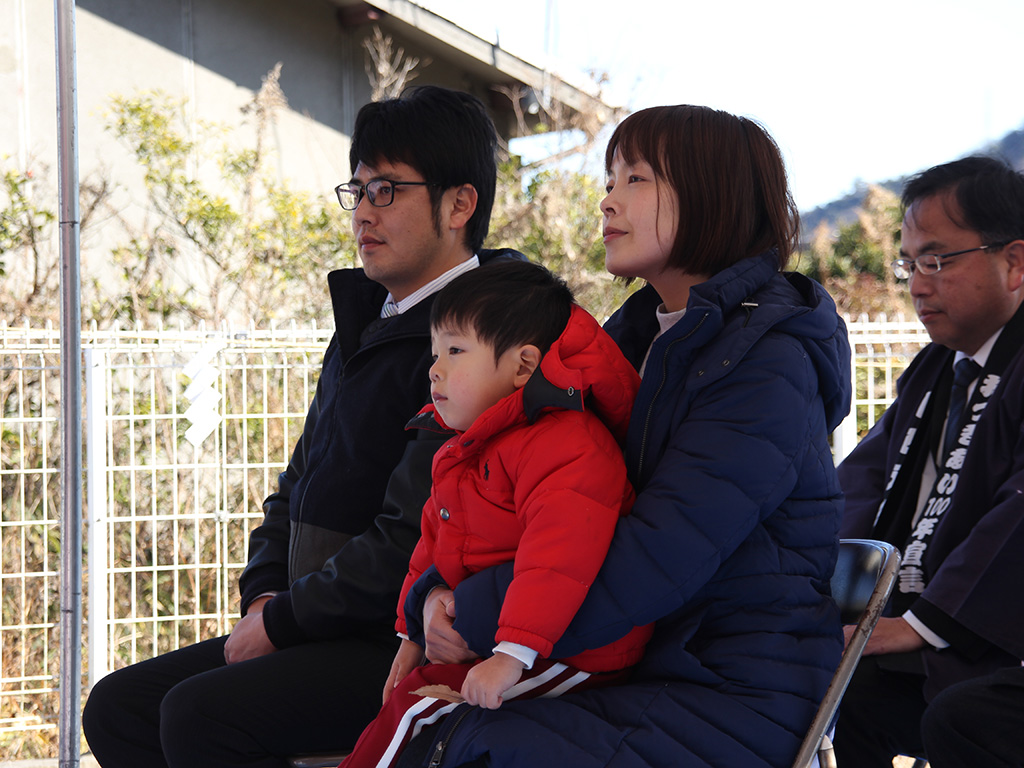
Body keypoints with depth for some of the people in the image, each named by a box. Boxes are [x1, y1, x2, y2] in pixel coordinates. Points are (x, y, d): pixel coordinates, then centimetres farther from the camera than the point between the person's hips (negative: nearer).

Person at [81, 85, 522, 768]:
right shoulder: (363, 324, 18)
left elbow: (414, 539, -22)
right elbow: (300, 487, 23)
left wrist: (284, 618, -14)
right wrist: (264, 596, 5)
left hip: (406, 649, -10)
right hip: (320, 633, 10)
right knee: (119, 707, -2)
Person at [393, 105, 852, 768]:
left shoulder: (767, 362, -14)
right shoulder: (639, 333, 14)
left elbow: (660, 558, -21)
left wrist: (479, 619, -18)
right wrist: (439, 594, -6)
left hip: (738, 698, -7)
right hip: (653, 674, 7)